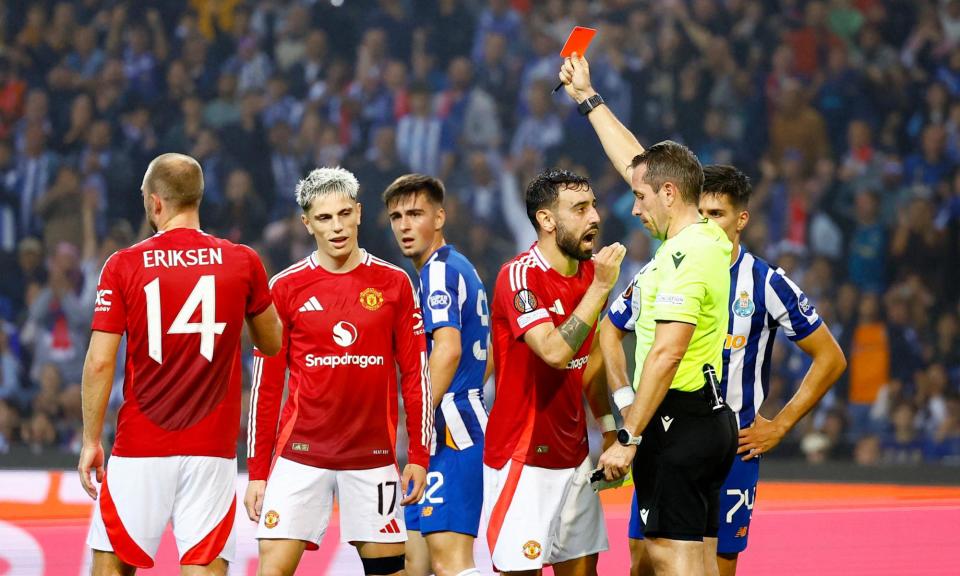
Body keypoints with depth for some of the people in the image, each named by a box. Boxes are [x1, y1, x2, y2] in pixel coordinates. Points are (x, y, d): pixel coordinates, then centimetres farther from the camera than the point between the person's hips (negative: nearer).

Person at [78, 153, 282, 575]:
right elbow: (272, 345, 13)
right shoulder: (242, 262, 0)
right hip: (212, 448, 1)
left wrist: (91, 441, 3)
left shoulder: (123, 266, -3)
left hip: (139, 449, -1)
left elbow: (99, 363, -5)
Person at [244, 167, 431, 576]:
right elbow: (265, 385, 5)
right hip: (300, 454, -1)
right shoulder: (285, 288, 2)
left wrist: (419, 456, 1)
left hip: (373, 457, 1)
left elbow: (416, 375, 6)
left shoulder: (394, 283, 4)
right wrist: (257, 470, 2)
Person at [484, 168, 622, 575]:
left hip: (573, 451, 8)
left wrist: (608, 429, 15)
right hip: (522, 458, -8)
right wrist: (600, 287, -25)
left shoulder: (589, 272, 8)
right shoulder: (519, 277, -16)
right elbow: (555, 352, -29)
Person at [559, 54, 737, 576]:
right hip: (711, 418, 10)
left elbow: (667, 352, -23)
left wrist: (629, 437, -21)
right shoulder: (706, 238, 13)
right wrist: (588, 99, 34)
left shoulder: (685, 256, -16)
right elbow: (635, 163, 26)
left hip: (678, 422, -10)